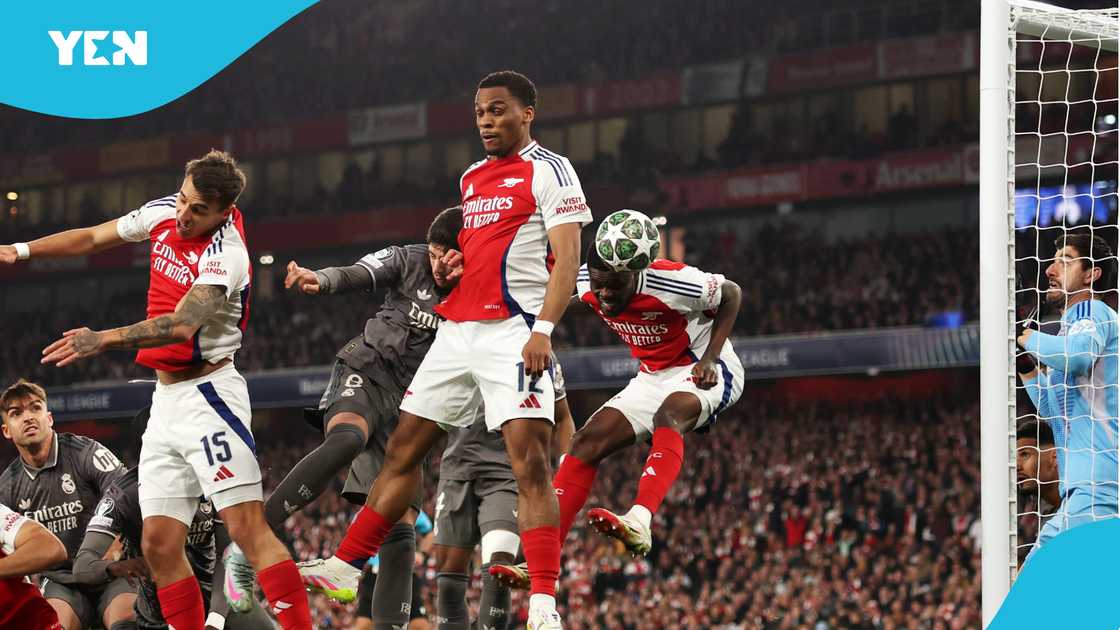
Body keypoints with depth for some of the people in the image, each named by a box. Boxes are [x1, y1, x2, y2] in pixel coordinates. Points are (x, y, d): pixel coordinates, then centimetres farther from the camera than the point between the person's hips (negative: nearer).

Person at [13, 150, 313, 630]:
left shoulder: (225, 254, -18)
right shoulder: (163, 213, 5)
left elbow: (181, 325, -32)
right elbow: (94, 238, 23)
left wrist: (105, 340, -42)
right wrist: (21, 250, 19)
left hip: (208, 395, -8)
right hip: (165, 399, 8)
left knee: (247, 526, -18)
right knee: (159, 545, 3)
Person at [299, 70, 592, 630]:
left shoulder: (549, 172, -4)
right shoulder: (471, 179, 20)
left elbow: (567, 258, -12)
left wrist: (543, 329, -23)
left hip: (512, 331, -8)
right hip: (457, 331, 8)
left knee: (530, 462, -15)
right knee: (403, 451, 10)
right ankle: (345, 566, 17)